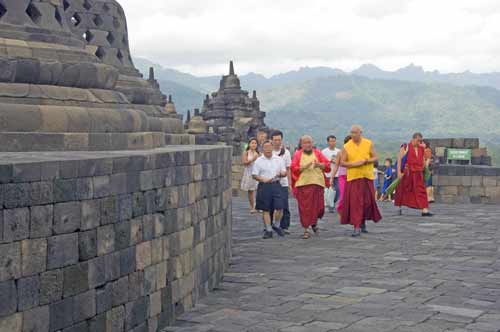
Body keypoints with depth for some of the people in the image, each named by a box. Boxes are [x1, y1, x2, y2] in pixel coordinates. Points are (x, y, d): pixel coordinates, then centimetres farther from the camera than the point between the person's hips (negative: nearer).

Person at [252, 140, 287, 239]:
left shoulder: (278, 160, 10)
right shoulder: (259, 161, 3)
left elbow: (284, 172, 13)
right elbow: (254, 175, 1)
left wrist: (282, 174, -10)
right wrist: (264, 179, -15)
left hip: (276, 185, 1)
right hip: (264, 186, -1)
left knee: (279, 208, -7)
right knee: (266, 210, 3)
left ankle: (276, 226, 17)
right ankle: (268, 230, 13)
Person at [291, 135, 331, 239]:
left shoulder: (317, 153, 12)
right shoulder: (298, 155, 7)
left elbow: (327, 165, 8)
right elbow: (294, 168, -2)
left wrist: (319, 165, -11)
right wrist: (304, 167, -16)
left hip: (317, 183, 2)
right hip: (303, 184, -2)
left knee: (318, 205, 2)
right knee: (304, 207, -4)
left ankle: (314, 223, 30)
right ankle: (306, 230, 1)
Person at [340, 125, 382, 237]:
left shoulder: (369, 144, 4)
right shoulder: (347, 147, 2)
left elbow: (375, 157, 3)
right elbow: (342, 162, 2)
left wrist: (365, 161, -15)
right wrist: (354, 164, -15)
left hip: (367, 177, 1)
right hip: (353, 177, -1)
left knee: (368, 201, 6)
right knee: (354, 202, -8)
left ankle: (363, 222, 28)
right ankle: (357, 227, -8)